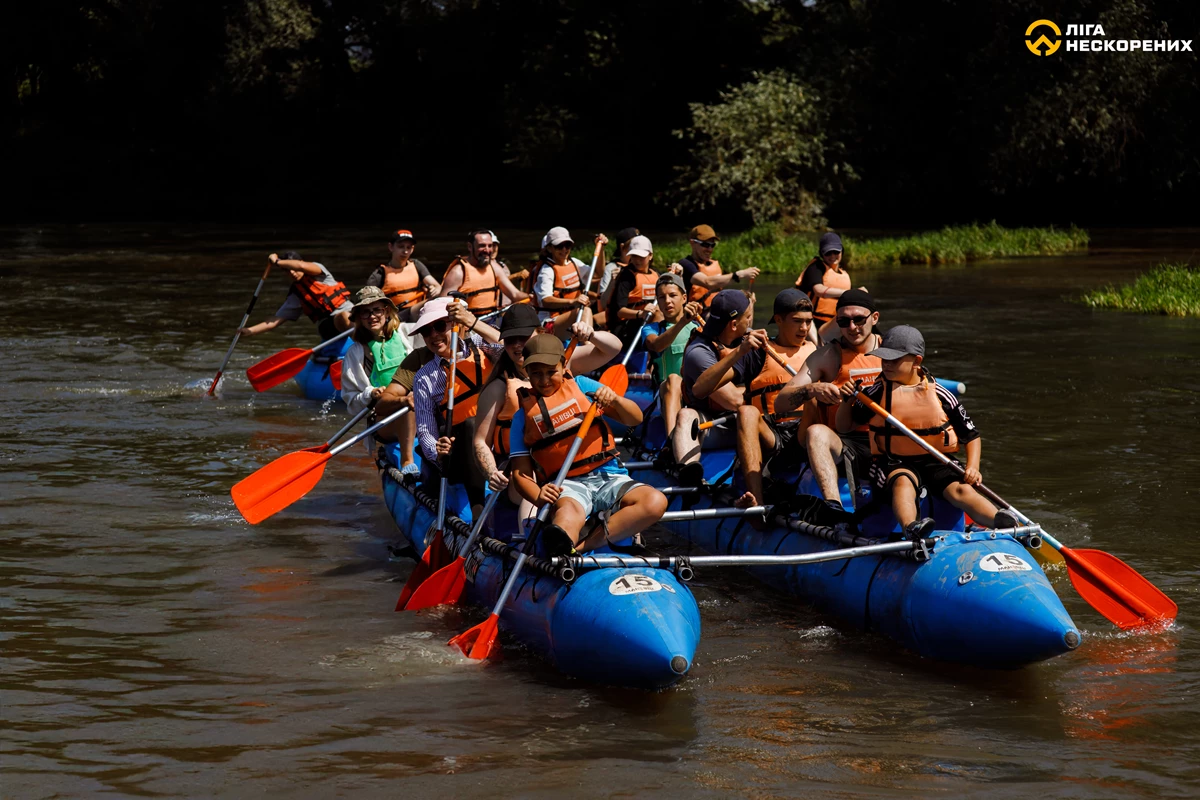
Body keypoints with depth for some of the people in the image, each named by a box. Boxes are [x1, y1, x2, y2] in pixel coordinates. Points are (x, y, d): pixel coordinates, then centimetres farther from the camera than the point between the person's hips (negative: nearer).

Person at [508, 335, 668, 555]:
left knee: (655, 501, -28)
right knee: (568, 510, -38)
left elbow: (635, 419, 10)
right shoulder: (523, 416, 12)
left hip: (608, 478, 2)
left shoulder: (581, 386, 13)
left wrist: (615, 400, -14)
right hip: (566, 485, -2)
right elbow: (520, 471, 4)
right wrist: (538, 496, -19)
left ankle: (582, 545, -37)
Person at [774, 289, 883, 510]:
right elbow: (780, 403, -3)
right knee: (816, 432, -33)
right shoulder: (828, 356, 5)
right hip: (846, 447, -2)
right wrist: (812, 389, -25)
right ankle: (833, 506, -52)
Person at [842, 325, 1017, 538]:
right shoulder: (877, 394, 4)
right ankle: (910, 528, -66)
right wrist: (847, 400, -9)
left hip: (938, 463, 1)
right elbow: (845, 426, 11)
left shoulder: (941, 396, 3)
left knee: (960, 490, -29)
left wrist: (972, 467, -7)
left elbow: (972, 436, 10)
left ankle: (1003, 524, -54)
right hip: (895, 464, -1)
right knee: (903, 482, -37)